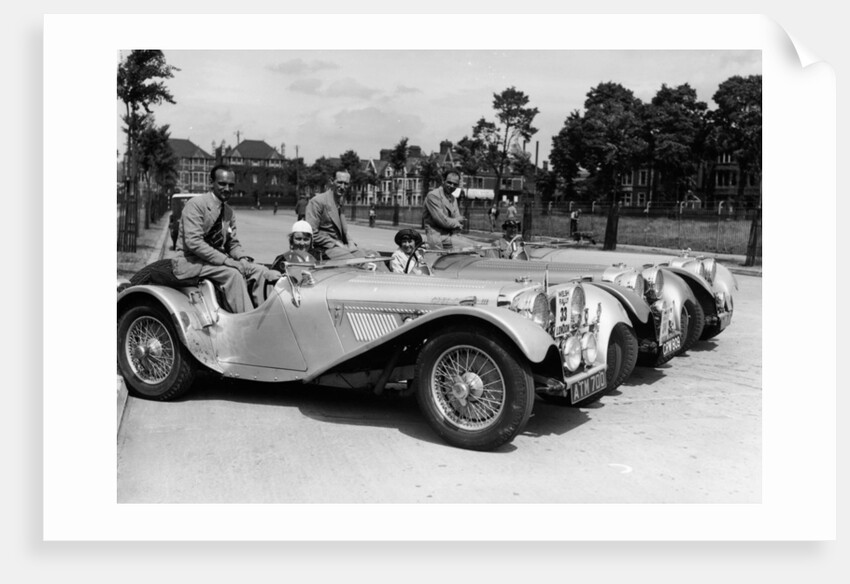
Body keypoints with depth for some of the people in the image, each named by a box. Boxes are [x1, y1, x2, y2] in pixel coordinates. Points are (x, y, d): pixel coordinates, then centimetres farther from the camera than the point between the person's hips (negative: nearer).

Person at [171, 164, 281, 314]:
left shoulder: (229, 212, 11)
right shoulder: (196, 204, -11)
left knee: (259, 271, -11)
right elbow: (193, 242, -21)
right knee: (233, 274, -31)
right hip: (193, 262, -7)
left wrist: (243, 259, -9)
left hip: (219, 259, 7)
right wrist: (226, 260, -25)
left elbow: (233, 243, 15)